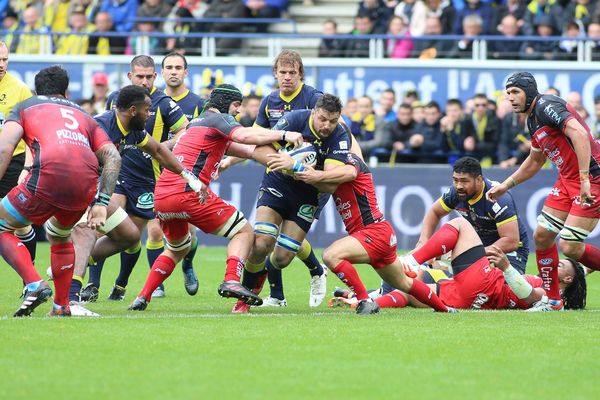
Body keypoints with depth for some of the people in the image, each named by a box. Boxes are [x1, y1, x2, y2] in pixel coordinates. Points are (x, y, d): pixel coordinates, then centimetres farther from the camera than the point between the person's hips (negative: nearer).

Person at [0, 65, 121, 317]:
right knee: (59, 236, 33)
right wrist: (101, 203, 12)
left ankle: (34, 285, -4)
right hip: (85, 185, 4)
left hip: (48, 176, -4)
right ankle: (62, 306, 29)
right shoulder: (83, 116, 33)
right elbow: (113, 158, 17)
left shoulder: (24, 107, 24)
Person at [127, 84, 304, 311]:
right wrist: (283, 135, -11)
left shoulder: (197, 122, 30)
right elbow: (245, 136, -17)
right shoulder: (217, 118, 3)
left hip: (161, 198, 9)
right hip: (187, 193, -9)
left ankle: (142, 298, 20)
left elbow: (245, 150, 32)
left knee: (177, 249, 31)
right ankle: (231, 281, -20)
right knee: (243, 232, 1)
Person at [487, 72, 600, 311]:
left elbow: (580, 134, -29)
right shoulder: (533, 120, 15)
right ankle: (553, 300, 16)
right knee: (542, 235, 6)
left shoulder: (547, 106, -16)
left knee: (570, 247, -14)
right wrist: (506, 186, 30)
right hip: (567, 180, 10)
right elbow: (535, 161, 31)